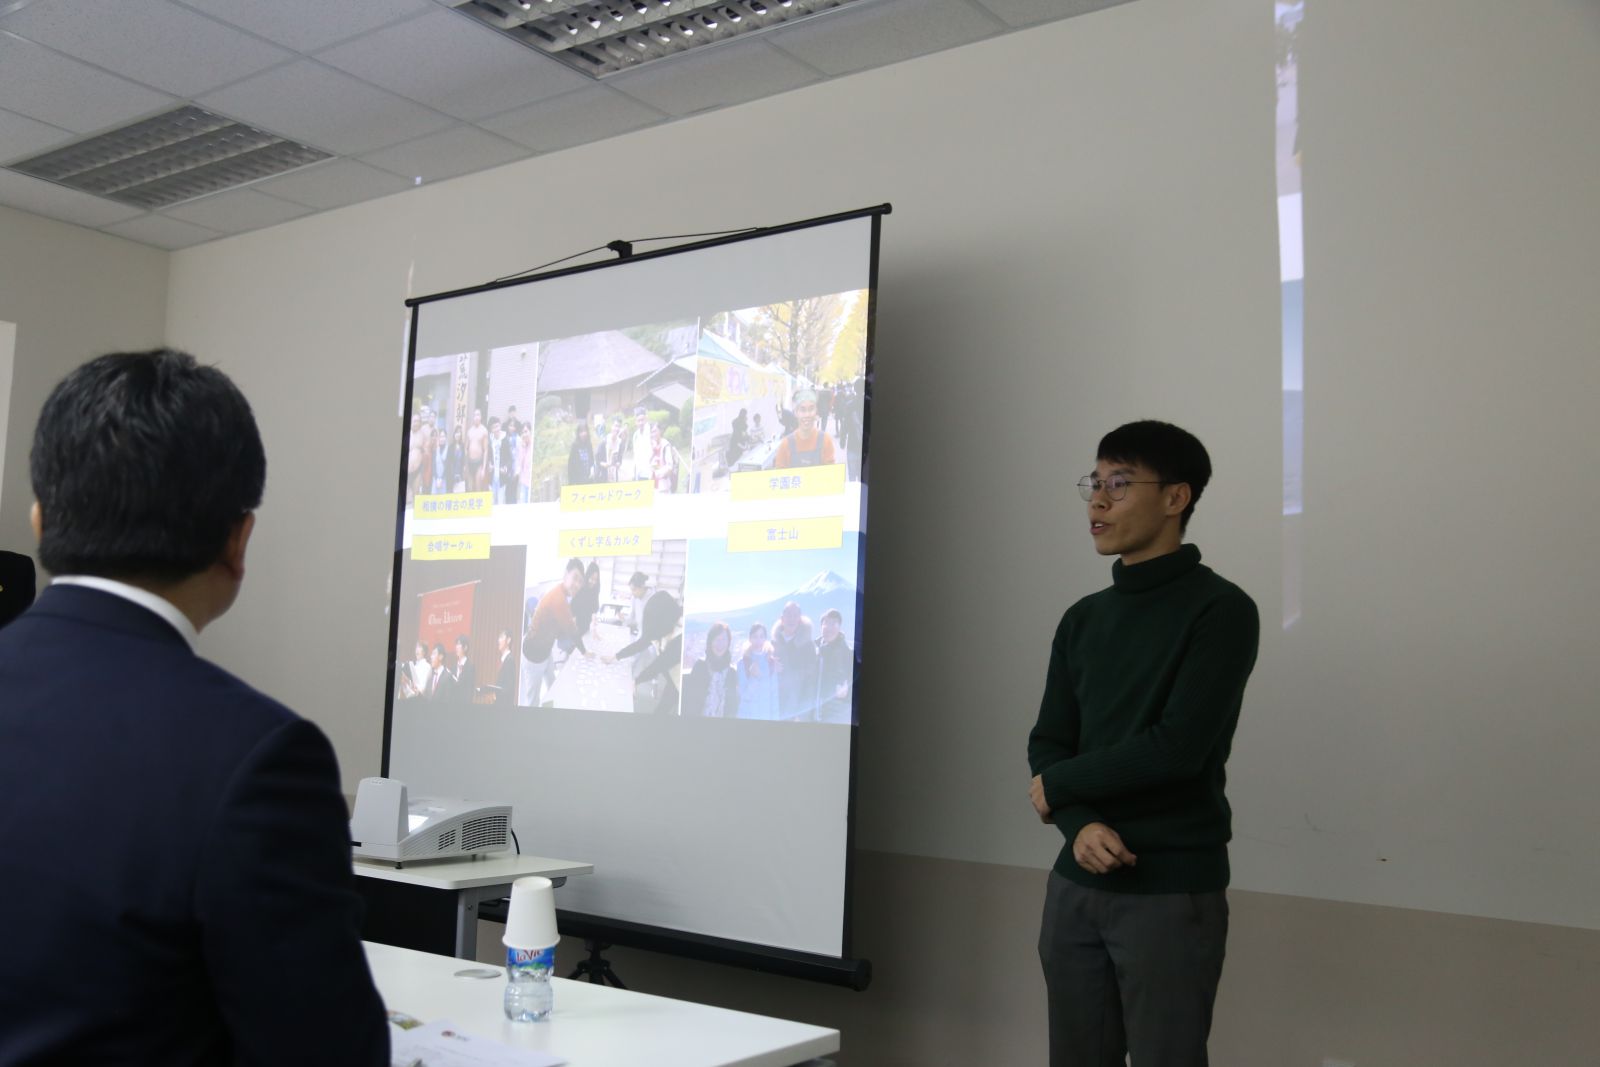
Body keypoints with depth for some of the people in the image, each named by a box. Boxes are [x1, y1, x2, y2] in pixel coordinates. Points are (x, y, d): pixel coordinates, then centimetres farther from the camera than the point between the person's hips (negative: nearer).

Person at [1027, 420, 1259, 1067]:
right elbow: (1047, 745, 8)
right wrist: (1079, 825, -12)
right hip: (1076, 883, 6)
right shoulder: (1083, 619, 11)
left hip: (1173, 891, -5)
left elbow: (1177, 748, -17)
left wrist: (1058, 786, -6)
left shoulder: (1220, 609, -8)